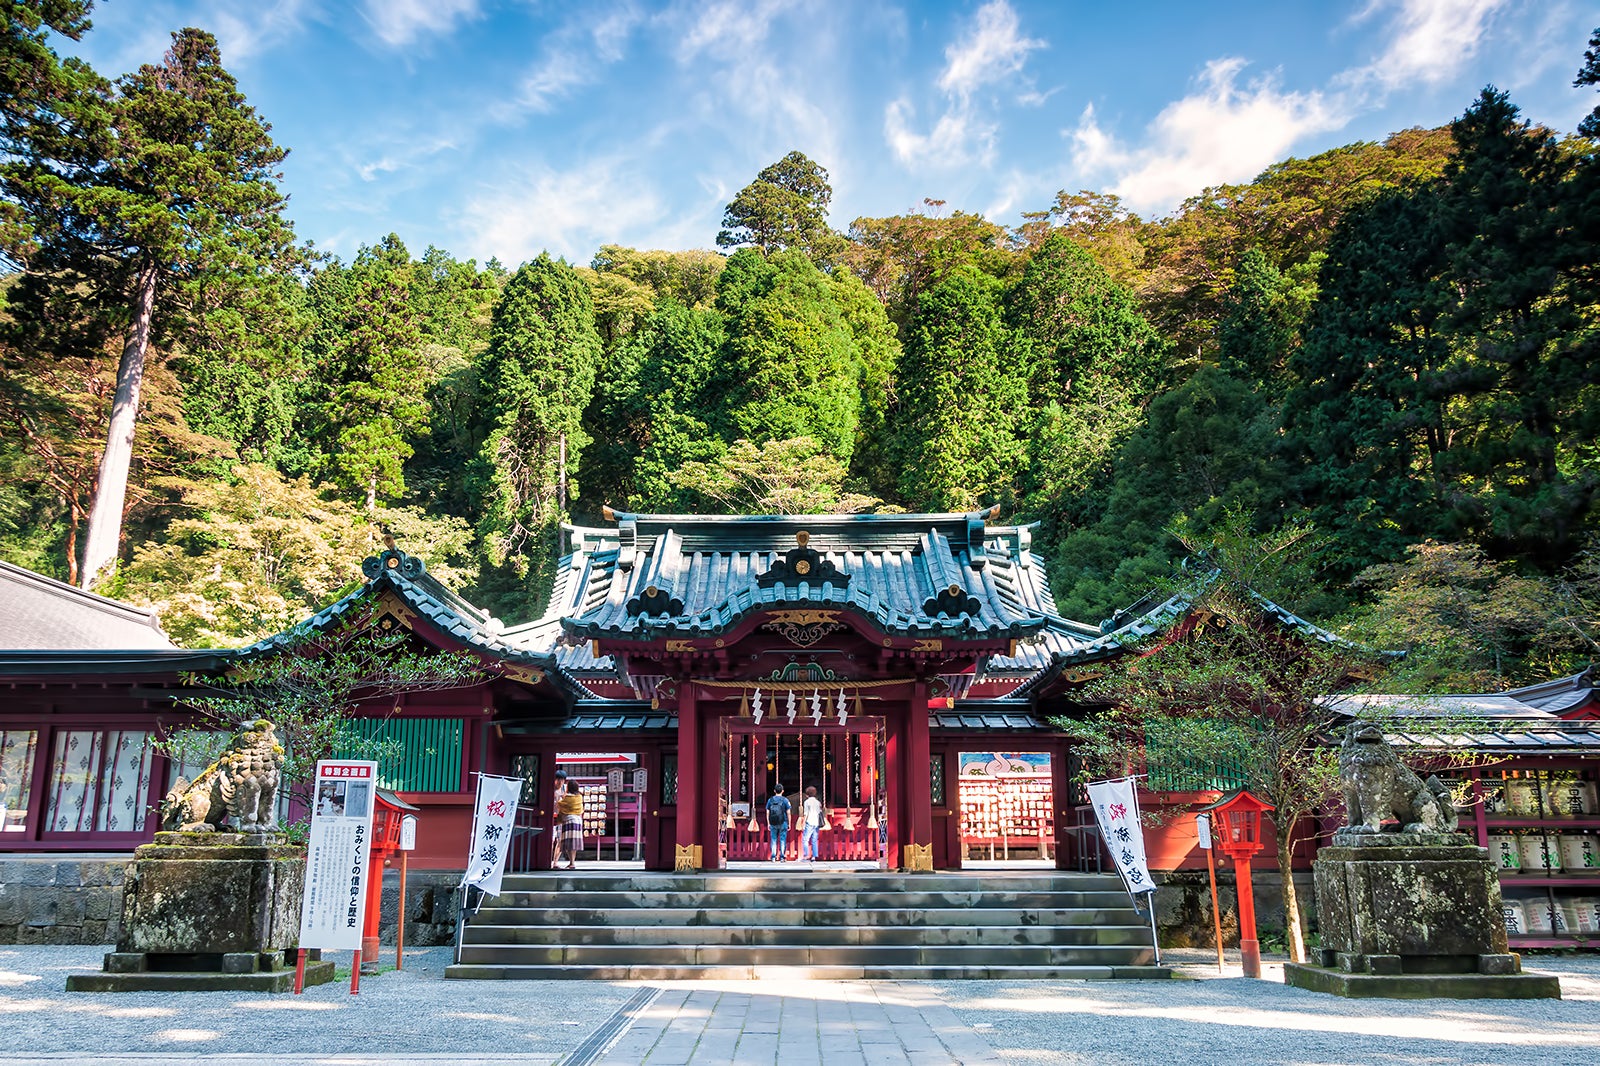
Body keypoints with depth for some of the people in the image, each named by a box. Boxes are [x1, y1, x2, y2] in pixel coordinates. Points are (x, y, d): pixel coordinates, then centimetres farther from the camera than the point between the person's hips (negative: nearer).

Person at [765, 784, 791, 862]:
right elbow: (788, 813, -3)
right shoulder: (785, 800, -4)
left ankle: (773, 857, 6)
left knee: (773, 840, 8)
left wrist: (768, 824, 12)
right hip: (783, 823, -2)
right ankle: (782, 857, 2)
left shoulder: (770, 800, 2)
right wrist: (789, 824, 5)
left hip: (773, 823, 2)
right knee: (783, 840, 4)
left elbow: (767, 813, 4)